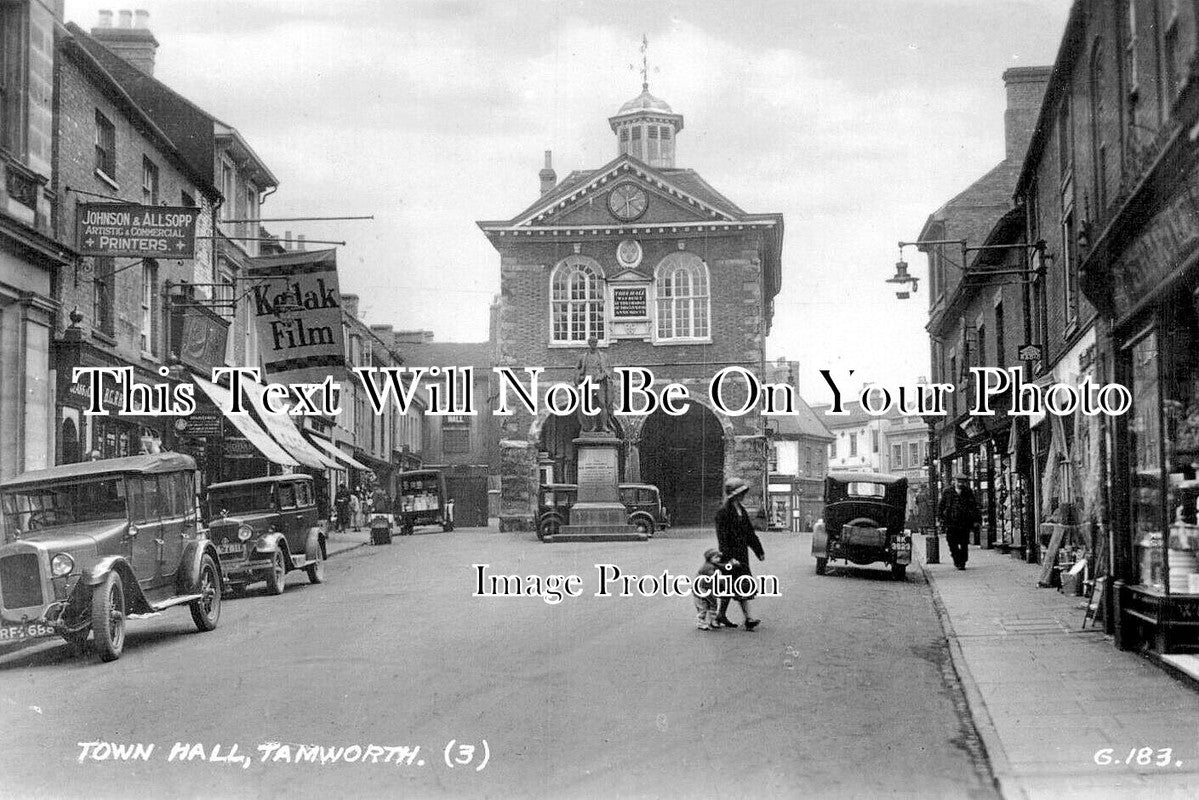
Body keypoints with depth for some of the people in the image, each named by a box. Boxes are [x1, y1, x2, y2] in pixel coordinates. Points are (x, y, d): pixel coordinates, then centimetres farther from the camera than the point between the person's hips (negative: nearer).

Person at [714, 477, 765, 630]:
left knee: (730, 587, 13)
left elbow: (750, 532, 19)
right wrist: (729, 557, -24)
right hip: (731, 553, -9)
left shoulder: (741, 510, 13)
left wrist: (759, 551, 18)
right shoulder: (723, 512, -14)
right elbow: (722, 537, -18)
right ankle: (748, 619, -12)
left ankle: (721, 615, 23)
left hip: (742, 554, 9)